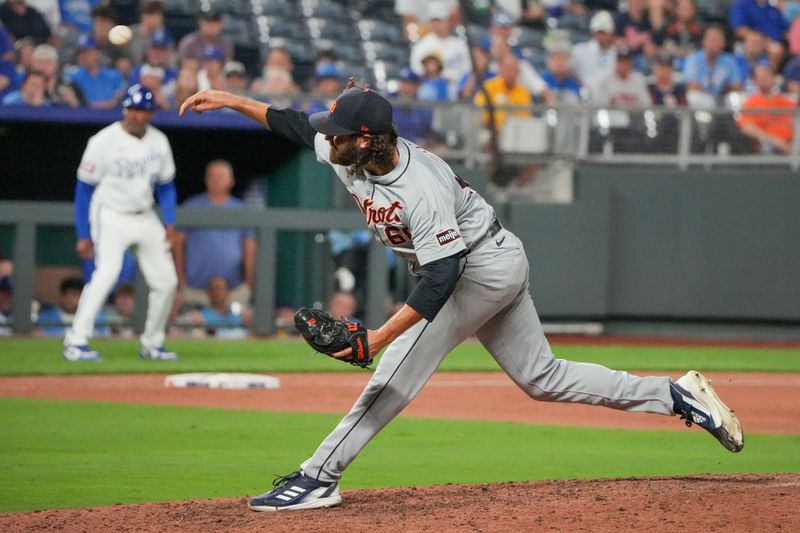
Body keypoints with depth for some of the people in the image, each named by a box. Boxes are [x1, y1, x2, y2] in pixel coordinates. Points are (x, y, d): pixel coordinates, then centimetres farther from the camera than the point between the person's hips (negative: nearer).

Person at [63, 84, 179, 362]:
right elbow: (84, 189, -8)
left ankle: (152, 343, 20)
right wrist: (83, 235, -10)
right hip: (111, 216, -6)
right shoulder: (104, 141, -13)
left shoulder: (159, 142, 3)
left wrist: (169, 222, 1)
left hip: (145, 218, 6)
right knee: (107, 271, -26)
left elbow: (166, 185, 14)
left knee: (166, 280, 3)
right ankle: (76, 342, -26)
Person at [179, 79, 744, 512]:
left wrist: (379, 336, -41)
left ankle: (319, 477, -13)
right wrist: (231, 100, 1)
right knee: (543, 377, 14)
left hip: (483, 268, -10)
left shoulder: (422, 189, -34)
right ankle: (678, 395, 16)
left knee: (398, 372, -14)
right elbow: (297, 125, 7)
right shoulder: (349, 153, -10)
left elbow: (439, 281, -36)